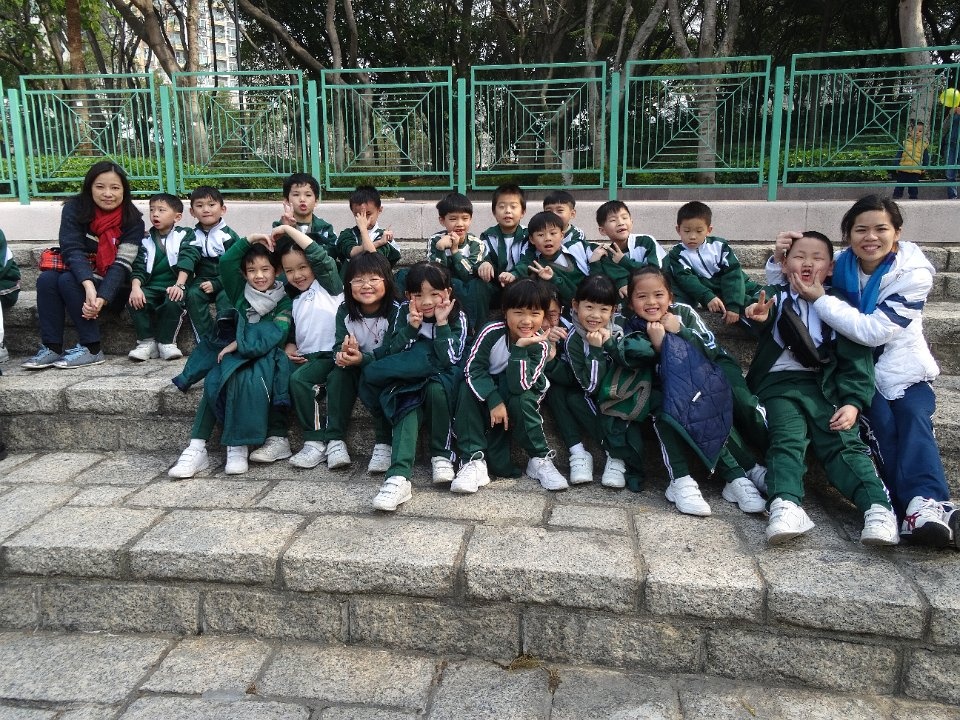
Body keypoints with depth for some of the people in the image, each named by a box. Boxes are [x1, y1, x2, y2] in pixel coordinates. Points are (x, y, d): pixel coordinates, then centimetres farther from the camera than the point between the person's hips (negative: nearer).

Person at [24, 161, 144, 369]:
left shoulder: (133, 220, -14)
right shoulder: (75, 208, -8)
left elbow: (122, 264, -21)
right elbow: (72, 249, -20)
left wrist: (102, 298, -35)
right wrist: (88, 286, -38)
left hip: (112, 284, -3)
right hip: (79, 274, 3)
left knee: (67, 281, -28)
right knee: (46, 279, -25)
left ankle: (91, 349, -23)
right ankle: (51, 348, -21)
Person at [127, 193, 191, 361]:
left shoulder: (185, 236, 7)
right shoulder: (146, 240, 16)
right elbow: (139, 268, 4)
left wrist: (179, 285, -22)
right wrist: (135, 287, -16)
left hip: (174, 287, -3)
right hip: (151, 288, 3)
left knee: (173, 301, -34)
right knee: (135, 300, -27)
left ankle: (166, 342, -16)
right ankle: (146, 341, -14)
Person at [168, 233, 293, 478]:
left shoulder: (284, 303, 3)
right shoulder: (241, 293, 15)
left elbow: (269, 340, -10)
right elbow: (226, 262, 1)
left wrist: (237, 344, -8)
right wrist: (248, 240, -4)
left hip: (267, 359, -4)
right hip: (237, 356, 4)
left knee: (242, 381, -34)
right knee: (214, 381, -26)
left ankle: (237, 447, -29)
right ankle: (197, 448, -28)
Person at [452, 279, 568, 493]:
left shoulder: (539, 346, -22)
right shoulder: (492, 332, -21)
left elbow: (518, 386, -33)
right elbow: (473, 368, -23)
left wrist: (520, 347, -40)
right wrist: (494, 401, -34)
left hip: (521, 394, -1)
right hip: (487, 388, 2)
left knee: (520, 400, -34)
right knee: (467, 389, -28)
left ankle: (540, 459, -15)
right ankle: (475, 460, -27)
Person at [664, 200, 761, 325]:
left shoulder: (719, 246, -4)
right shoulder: (677, 254, -6)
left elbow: (732, 273, -14)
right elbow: (686, 279, -20)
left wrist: (733, 305, -28)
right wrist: (707, 297, -38)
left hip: (733, 286, 3)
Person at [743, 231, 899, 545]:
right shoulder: (773, 296, 15)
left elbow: (856, 358, 9)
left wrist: (853, 402, -6)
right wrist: (758, 317, -32)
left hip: (827, 387, 1)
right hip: (779, 384, -1)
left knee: (844, 443, -17)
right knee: (787, 440, -24)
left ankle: (879, 508, -30)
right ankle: (785, 505, -42)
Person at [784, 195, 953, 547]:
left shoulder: (914, 273, -15)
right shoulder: (841, 265, -5)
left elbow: (873, 331, -25)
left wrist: (820, 299, -26)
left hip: (903, 369, -1)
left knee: (914, 419, -29)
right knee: (882, 423, -26)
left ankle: (926, 504, -40)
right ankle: (915, 507, -36)